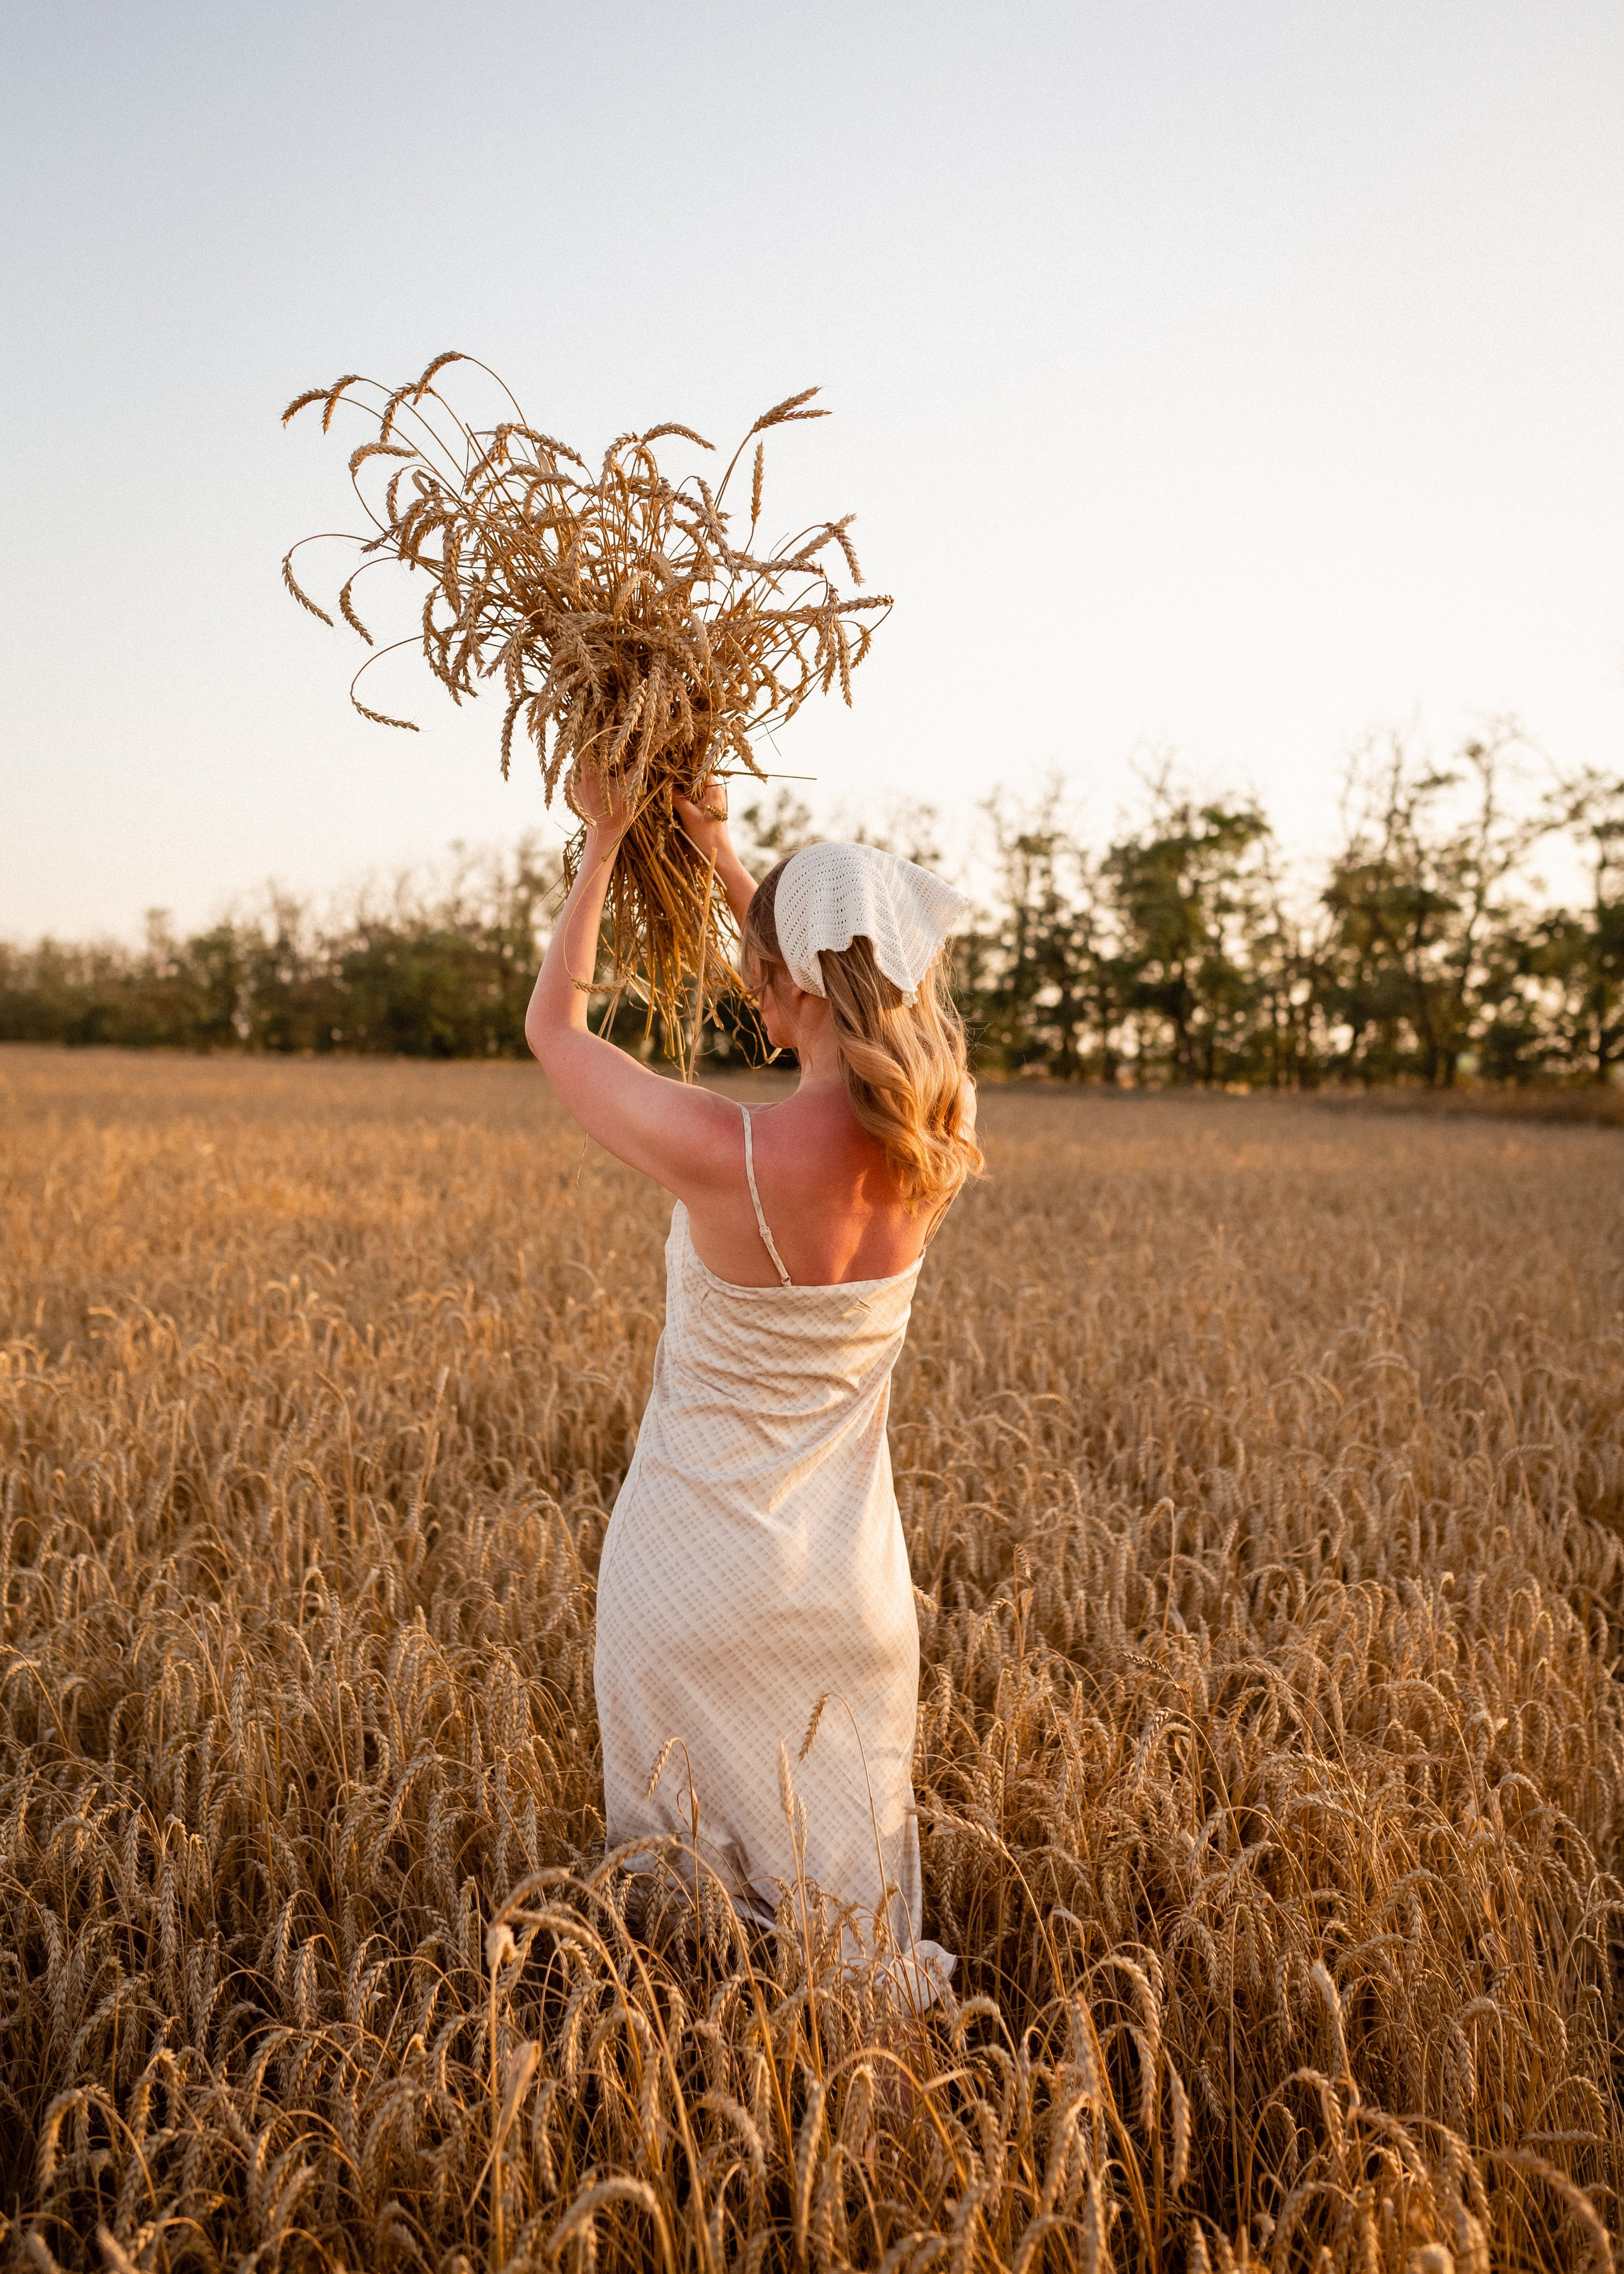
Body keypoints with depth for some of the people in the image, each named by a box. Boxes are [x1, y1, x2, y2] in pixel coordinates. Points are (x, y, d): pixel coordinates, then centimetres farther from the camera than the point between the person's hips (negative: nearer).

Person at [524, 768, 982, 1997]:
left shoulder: (726, 1155, -27)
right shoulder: (940, 1142, -12)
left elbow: (555, 1028, -8)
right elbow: (851, 1016, 10)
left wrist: (605, 844, 1)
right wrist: (722, 851, 13)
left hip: (698, 1587, -4)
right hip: (855, 1589, 5)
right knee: (847, 1904, 19)